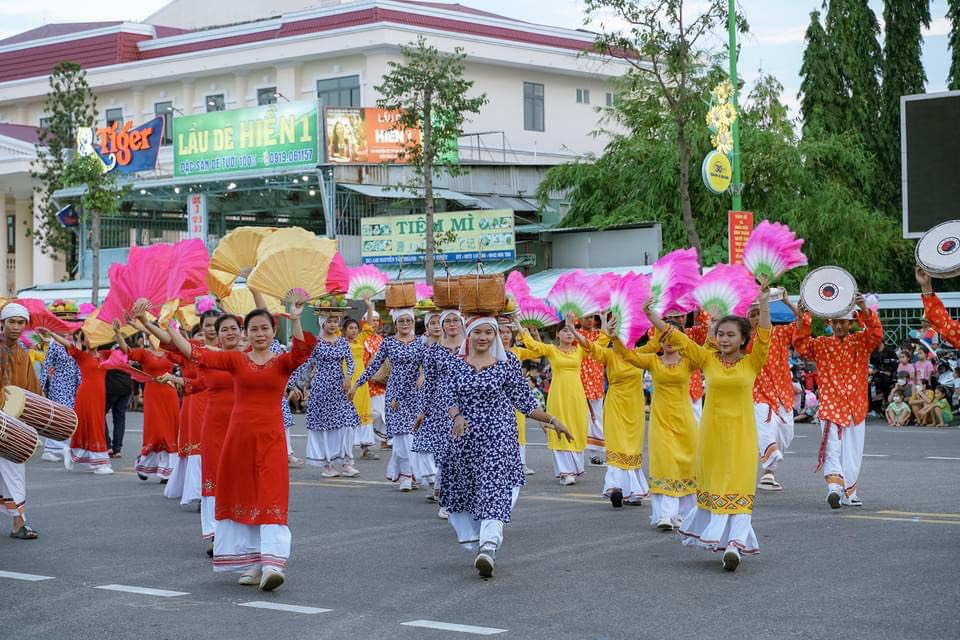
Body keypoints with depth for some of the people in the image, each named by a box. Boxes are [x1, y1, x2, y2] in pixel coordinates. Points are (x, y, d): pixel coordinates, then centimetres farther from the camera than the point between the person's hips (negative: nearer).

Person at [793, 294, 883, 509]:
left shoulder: (861, 342, 6)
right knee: (831, 445, -16)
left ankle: (849, 492, 14)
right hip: (830, 405, -1)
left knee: (853, 450, 5)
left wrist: (864, 308, -28)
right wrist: (802, 317, -21)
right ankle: (834, 485, -30)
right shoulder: (821, 344, 7)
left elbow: (876, 333, -12)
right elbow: (801, 345, -8)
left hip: (855, 406, 1)